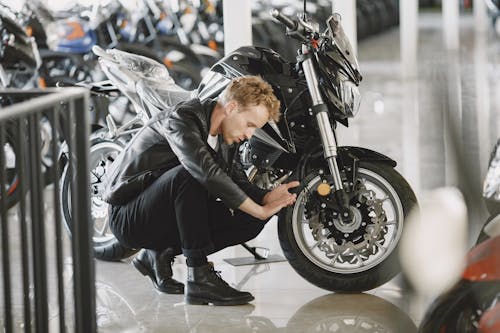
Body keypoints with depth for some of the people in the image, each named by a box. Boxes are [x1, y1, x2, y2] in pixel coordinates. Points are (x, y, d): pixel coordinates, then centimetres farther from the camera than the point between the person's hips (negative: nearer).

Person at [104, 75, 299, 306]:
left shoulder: (226, 134, 6)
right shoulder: (182, 118, -21)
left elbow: (238, 181, 7)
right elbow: (207, 173, -34)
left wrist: (267, 197, -15)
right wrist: (259, 209, -29)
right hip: (127, 217, -8)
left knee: (248, 221, -6)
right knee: (188, 175, -35)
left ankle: (161, 253, 3)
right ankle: (199, 278, -31)